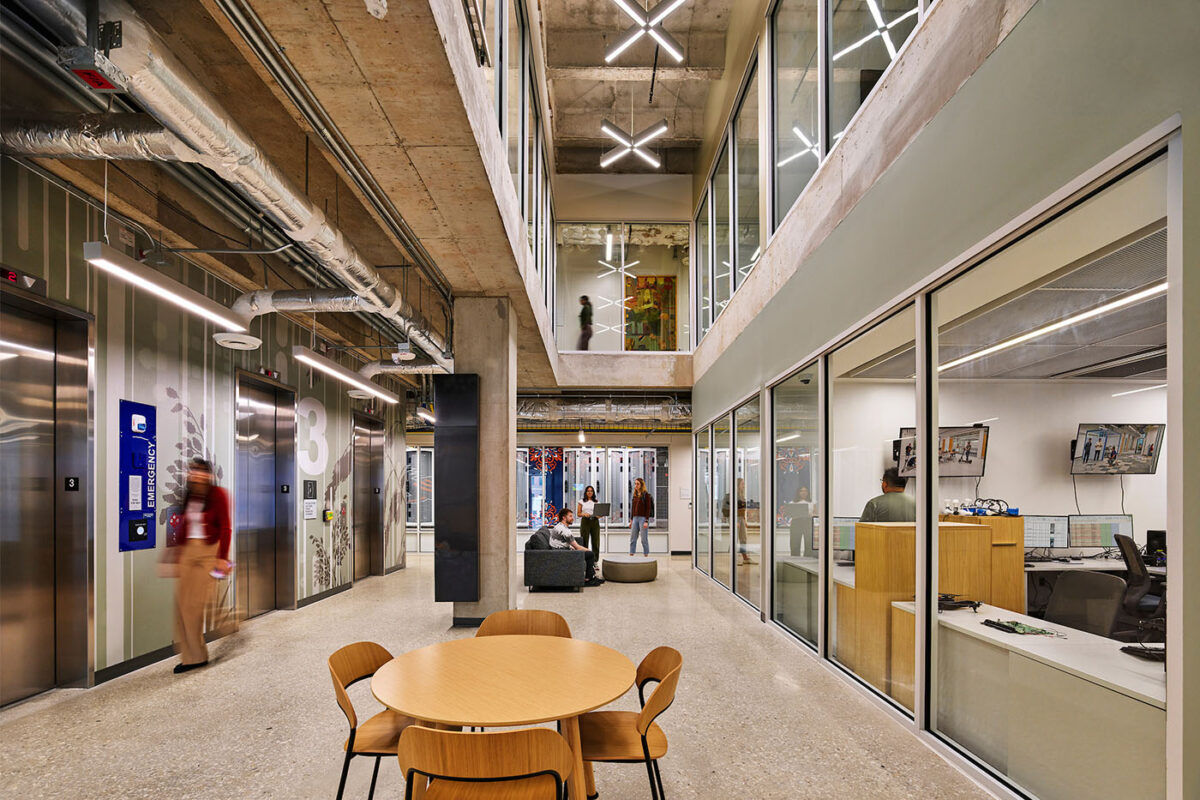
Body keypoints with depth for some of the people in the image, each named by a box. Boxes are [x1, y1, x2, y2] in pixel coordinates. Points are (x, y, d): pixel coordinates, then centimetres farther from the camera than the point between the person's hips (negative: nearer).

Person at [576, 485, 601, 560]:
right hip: (585, 522, -2)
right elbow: (578, 513, 5)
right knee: (584, 541, -6)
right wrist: (584, 514, -14)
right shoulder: (581, 502, 9)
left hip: (595, 521, 2)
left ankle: (595, 560, 4)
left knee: (595, 541, -2)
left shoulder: (596, 502, 14)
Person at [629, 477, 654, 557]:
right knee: (632, 539, 7)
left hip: (643, 518, -7)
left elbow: (648, 508, -10)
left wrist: (646, 521, -16)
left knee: (644, 539, -1)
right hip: (635, 518, 7)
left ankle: (646, 555, 6)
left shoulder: (646, 495, -5)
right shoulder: (635, 495, 14)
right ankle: (631, 555, 12)